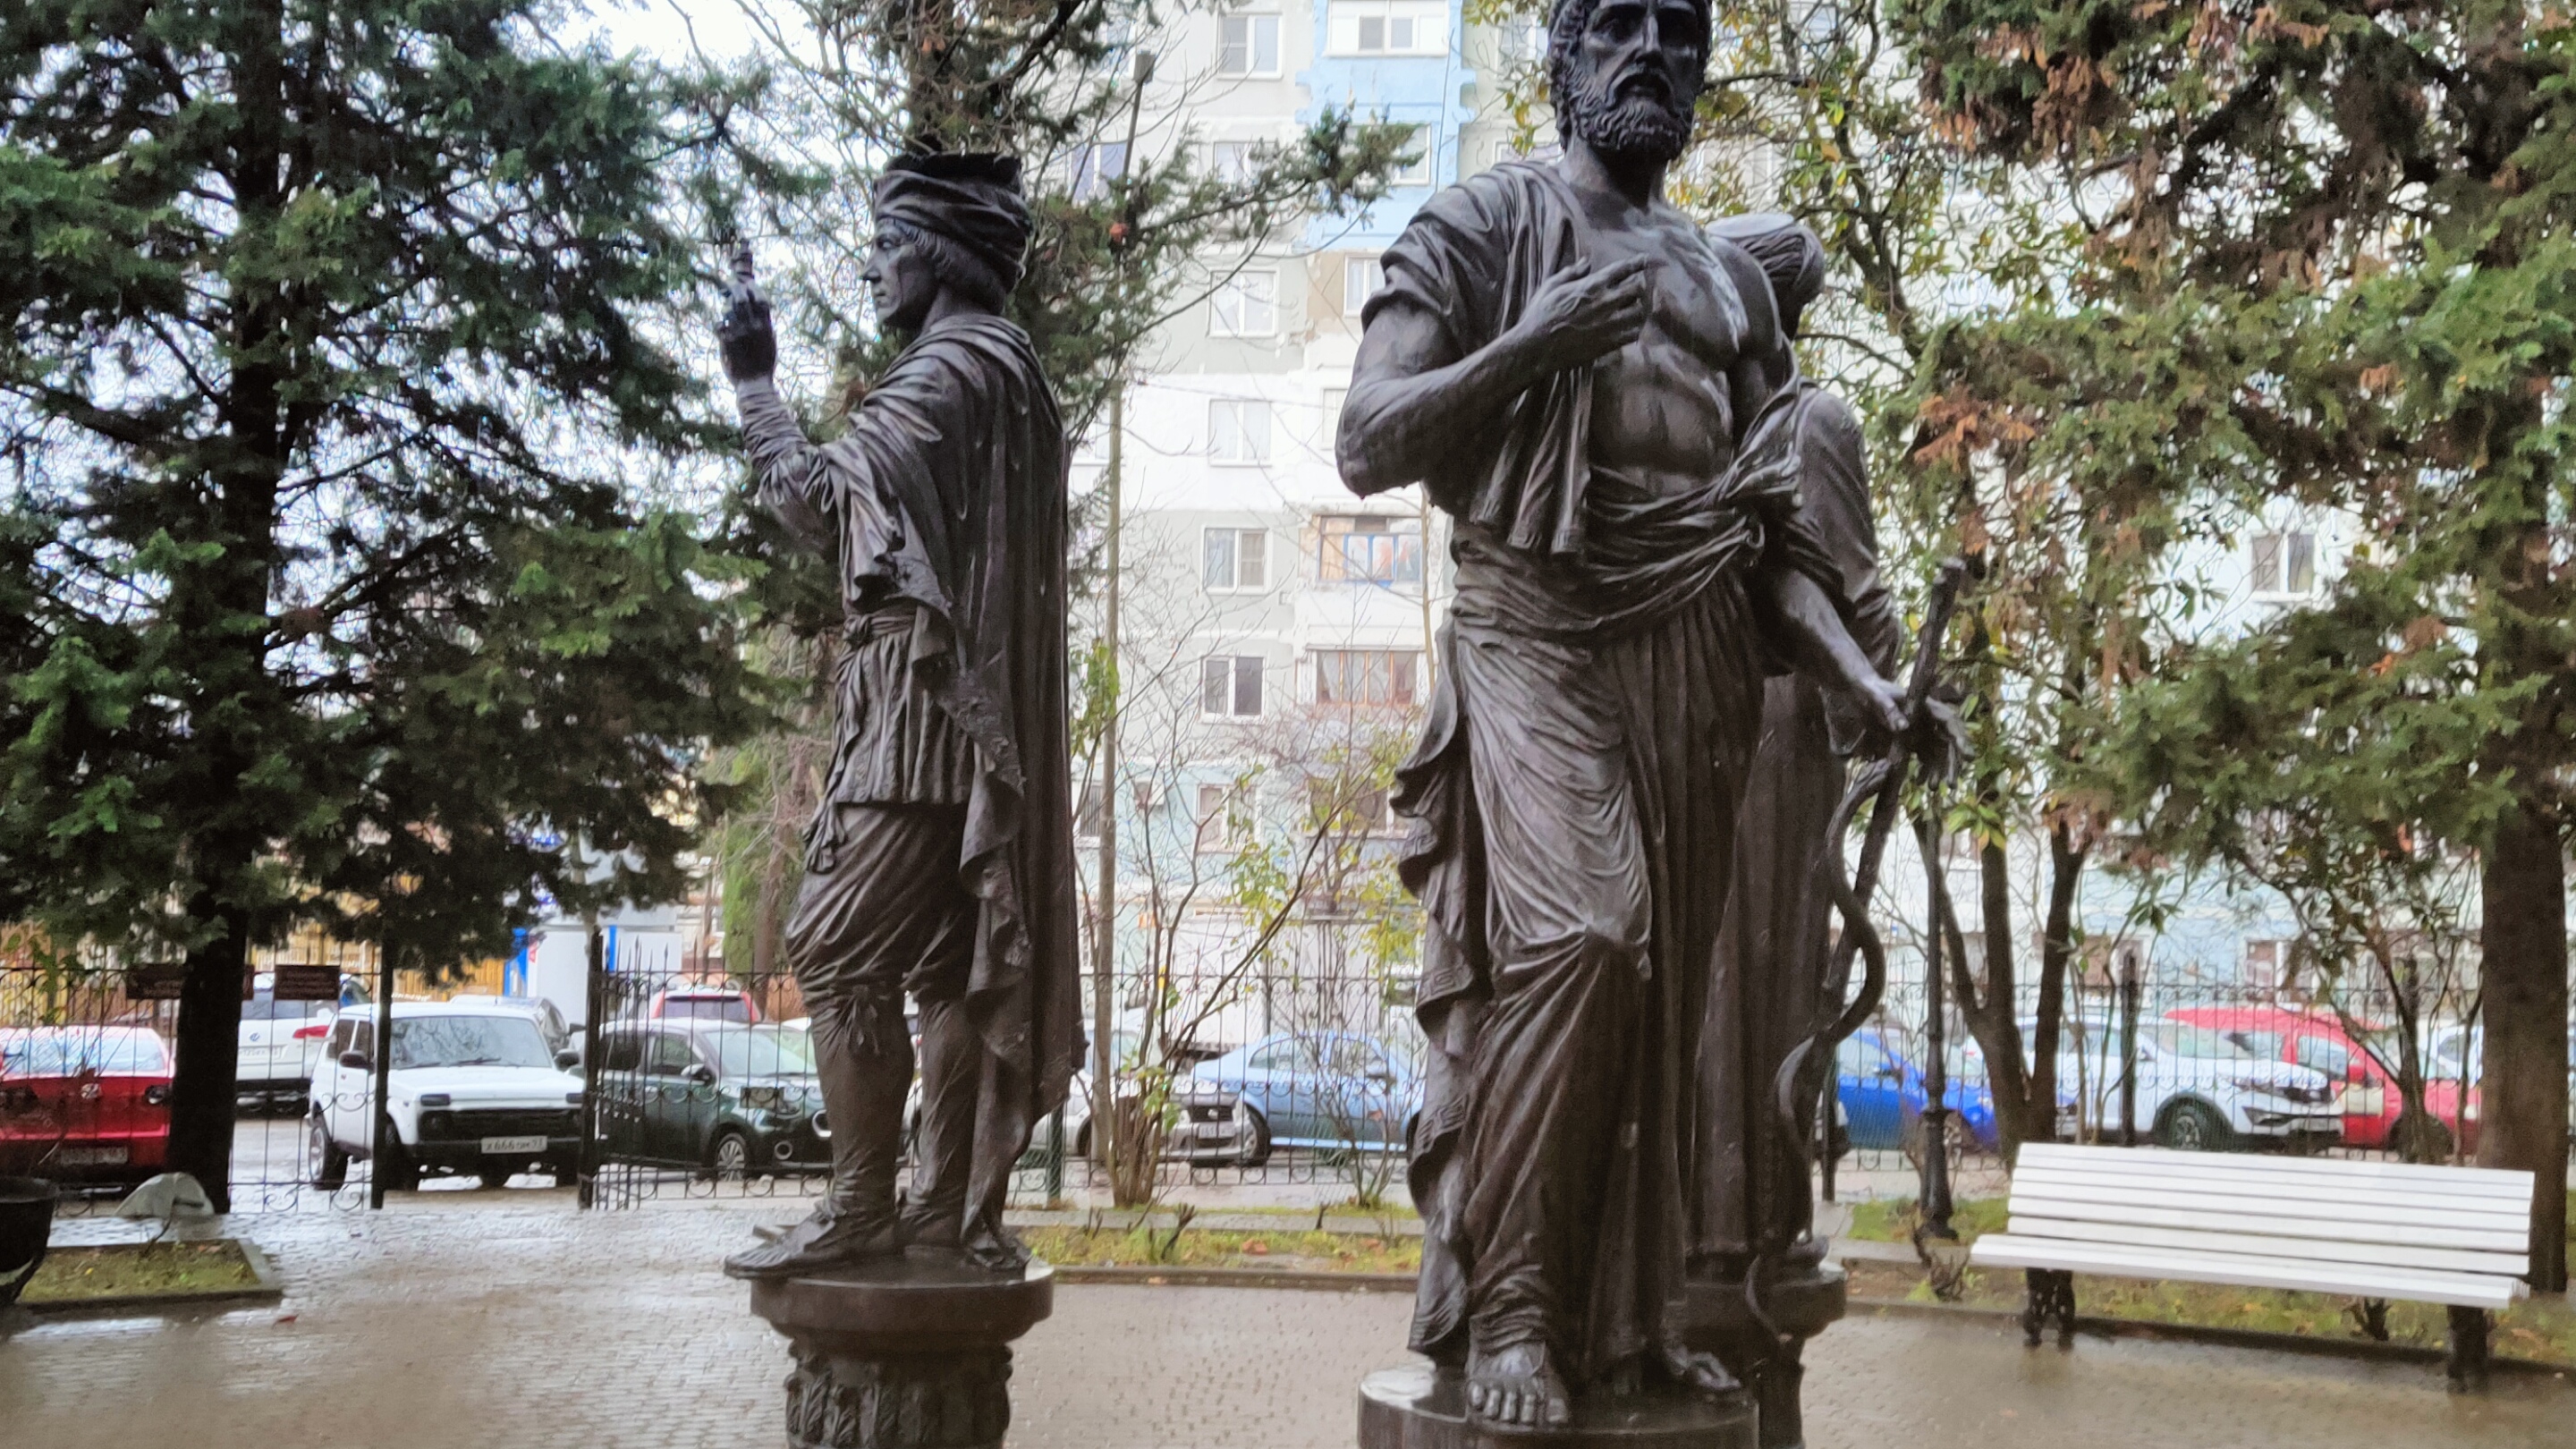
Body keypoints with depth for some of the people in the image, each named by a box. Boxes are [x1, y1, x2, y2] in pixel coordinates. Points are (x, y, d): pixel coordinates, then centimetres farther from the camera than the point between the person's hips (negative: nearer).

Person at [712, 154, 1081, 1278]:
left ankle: (859, 1208, -7)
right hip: (978, 713, 10)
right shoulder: (1017, 380, 22)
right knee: (954, 965, 8)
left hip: (922, 711, -10)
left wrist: (754, 382, 1)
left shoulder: (953, 370, -9)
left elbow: (819, 501, -11)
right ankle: (951, 1206, 11)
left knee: (839, 952, -9)